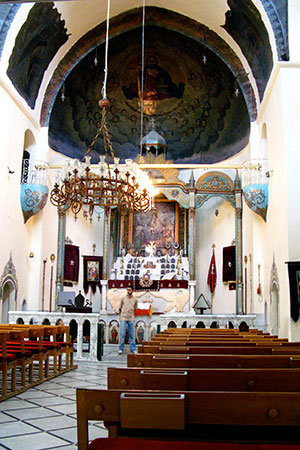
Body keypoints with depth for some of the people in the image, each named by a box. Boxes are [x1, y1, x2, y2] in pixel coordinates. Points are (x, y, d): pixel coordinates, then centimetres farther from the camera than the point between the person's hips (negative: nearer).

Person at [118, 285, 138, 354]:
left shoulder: (135, 299, 6)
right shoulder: (123, 298, 3)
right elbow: (120, 308, 12)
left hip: (131, 319, 2)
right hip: (123, 318, -1)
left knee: (132, 335, 3)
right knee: (122, 334, -4)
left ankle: (133, 349, 9)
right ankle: (121, 349, 5)